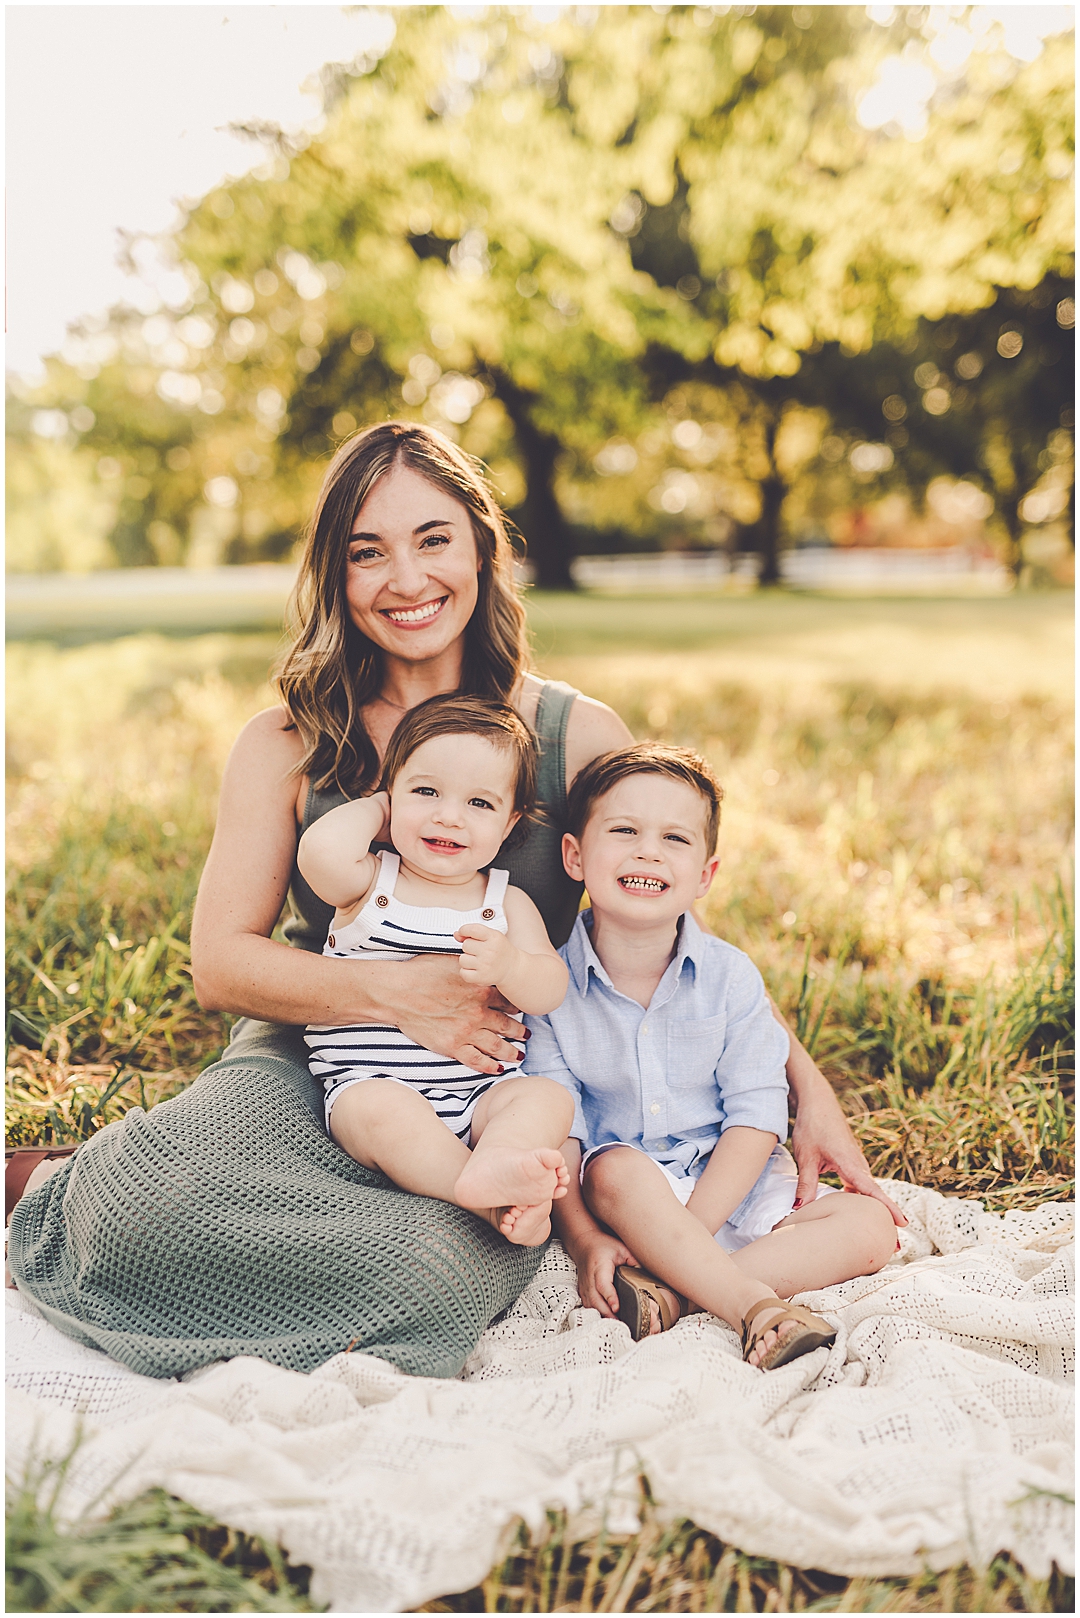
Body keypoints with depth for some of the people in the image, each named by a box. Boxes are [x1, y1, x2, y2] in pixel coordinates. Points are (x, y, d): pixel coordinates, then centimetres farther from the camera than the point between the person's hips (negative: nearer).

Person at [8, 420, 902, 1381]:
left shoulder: (579, 736, 2)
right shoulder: (288, 745, 2)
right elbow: (221, 962, -4)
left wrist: (807, 1087, -4)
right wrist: (395, 993, -20)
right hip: (306, 1072, -1)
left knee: (429, 1270, -32)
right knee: (148, 1194, -33)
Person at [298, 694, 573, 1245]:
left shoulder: (508, 903, 9)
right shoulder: (370, 884, 2)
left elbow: (549, 990, -4)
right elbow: (321, 850, -23)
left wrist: (509, 966, -28)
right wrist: (373, 808, -2)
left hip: (482, 1092, 3)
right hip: (371, 1085, -3)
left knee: (548, 1096, -22)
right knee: (383, 1108, -34)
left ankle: (490, 1167, -46)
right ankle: (495, 1203, -38)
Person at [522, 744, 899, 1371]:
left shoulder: (731, 976, -6)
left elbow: (756, 1115, -9)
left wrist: (677, 1235, -20)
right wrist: (586, 1241, -23)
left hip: (734, 1189, 3)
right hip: (621, 1201, -3)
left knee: (870, 1227, -16)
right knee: (616, 1169, -35)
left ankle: (668, 1290, -26)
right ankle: (751, 1303, -30)